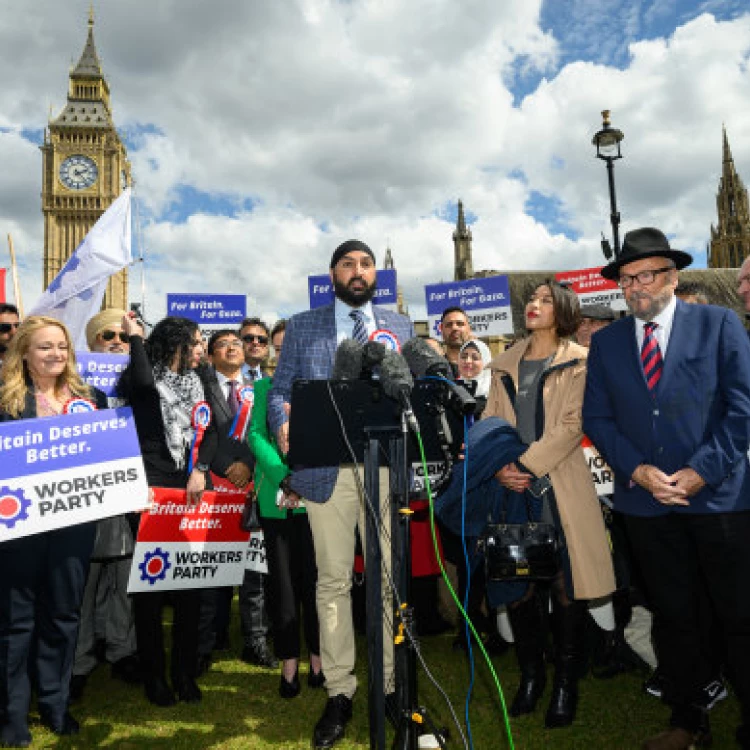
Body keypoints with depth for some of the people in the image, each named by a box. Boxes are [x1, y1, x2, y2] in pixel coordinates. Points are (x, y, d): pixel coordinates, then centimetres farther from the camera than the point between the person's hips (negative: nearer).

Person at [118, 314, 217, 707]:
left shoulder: (194, 380, 14)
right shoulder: (145, 375, 0)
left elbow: (209, 429, 7)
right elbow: (142, 383, -26)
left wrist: (200, 471, -8)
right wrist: (135, 337, -11)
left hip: (190, 485, 5)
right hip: (151, 485, -4)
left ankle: (184, 670, 19)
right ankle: (153, 673, 15)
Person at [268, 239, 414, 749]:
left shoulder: (401, 326, 14)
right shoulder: (302, 327, 12)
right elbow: (280, 390, 8)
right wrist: (284, 425, -13)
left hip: (387, 466, 1)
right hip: (326, 467, 0)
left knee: (389, 578, 5)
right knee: (333, 580, 5)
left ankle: (390, 686, 20)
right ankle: (339, 693, 18)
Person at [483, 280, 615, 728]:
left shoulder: (578, 364, 1)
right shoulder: (505, 366, 15)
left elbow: (572, 425, -9)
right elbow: (491, 422, 9)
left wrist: (526, 465, -15)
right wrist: (500, 467, -8)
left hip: (560, 489, -3)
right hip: (515, 490, 4)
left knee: (566, 588, 2)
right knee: (517, 586, 7)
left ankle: (566, 684, 19)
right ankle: (531, 675, 26)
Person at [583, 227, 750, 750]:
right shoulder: (606, 342, 8)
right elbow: (597, 418, 5)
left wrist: (703, 471, -14)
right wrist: (638, 470, -9)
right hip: (646, 501, 3)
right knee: (673, 615, 14)